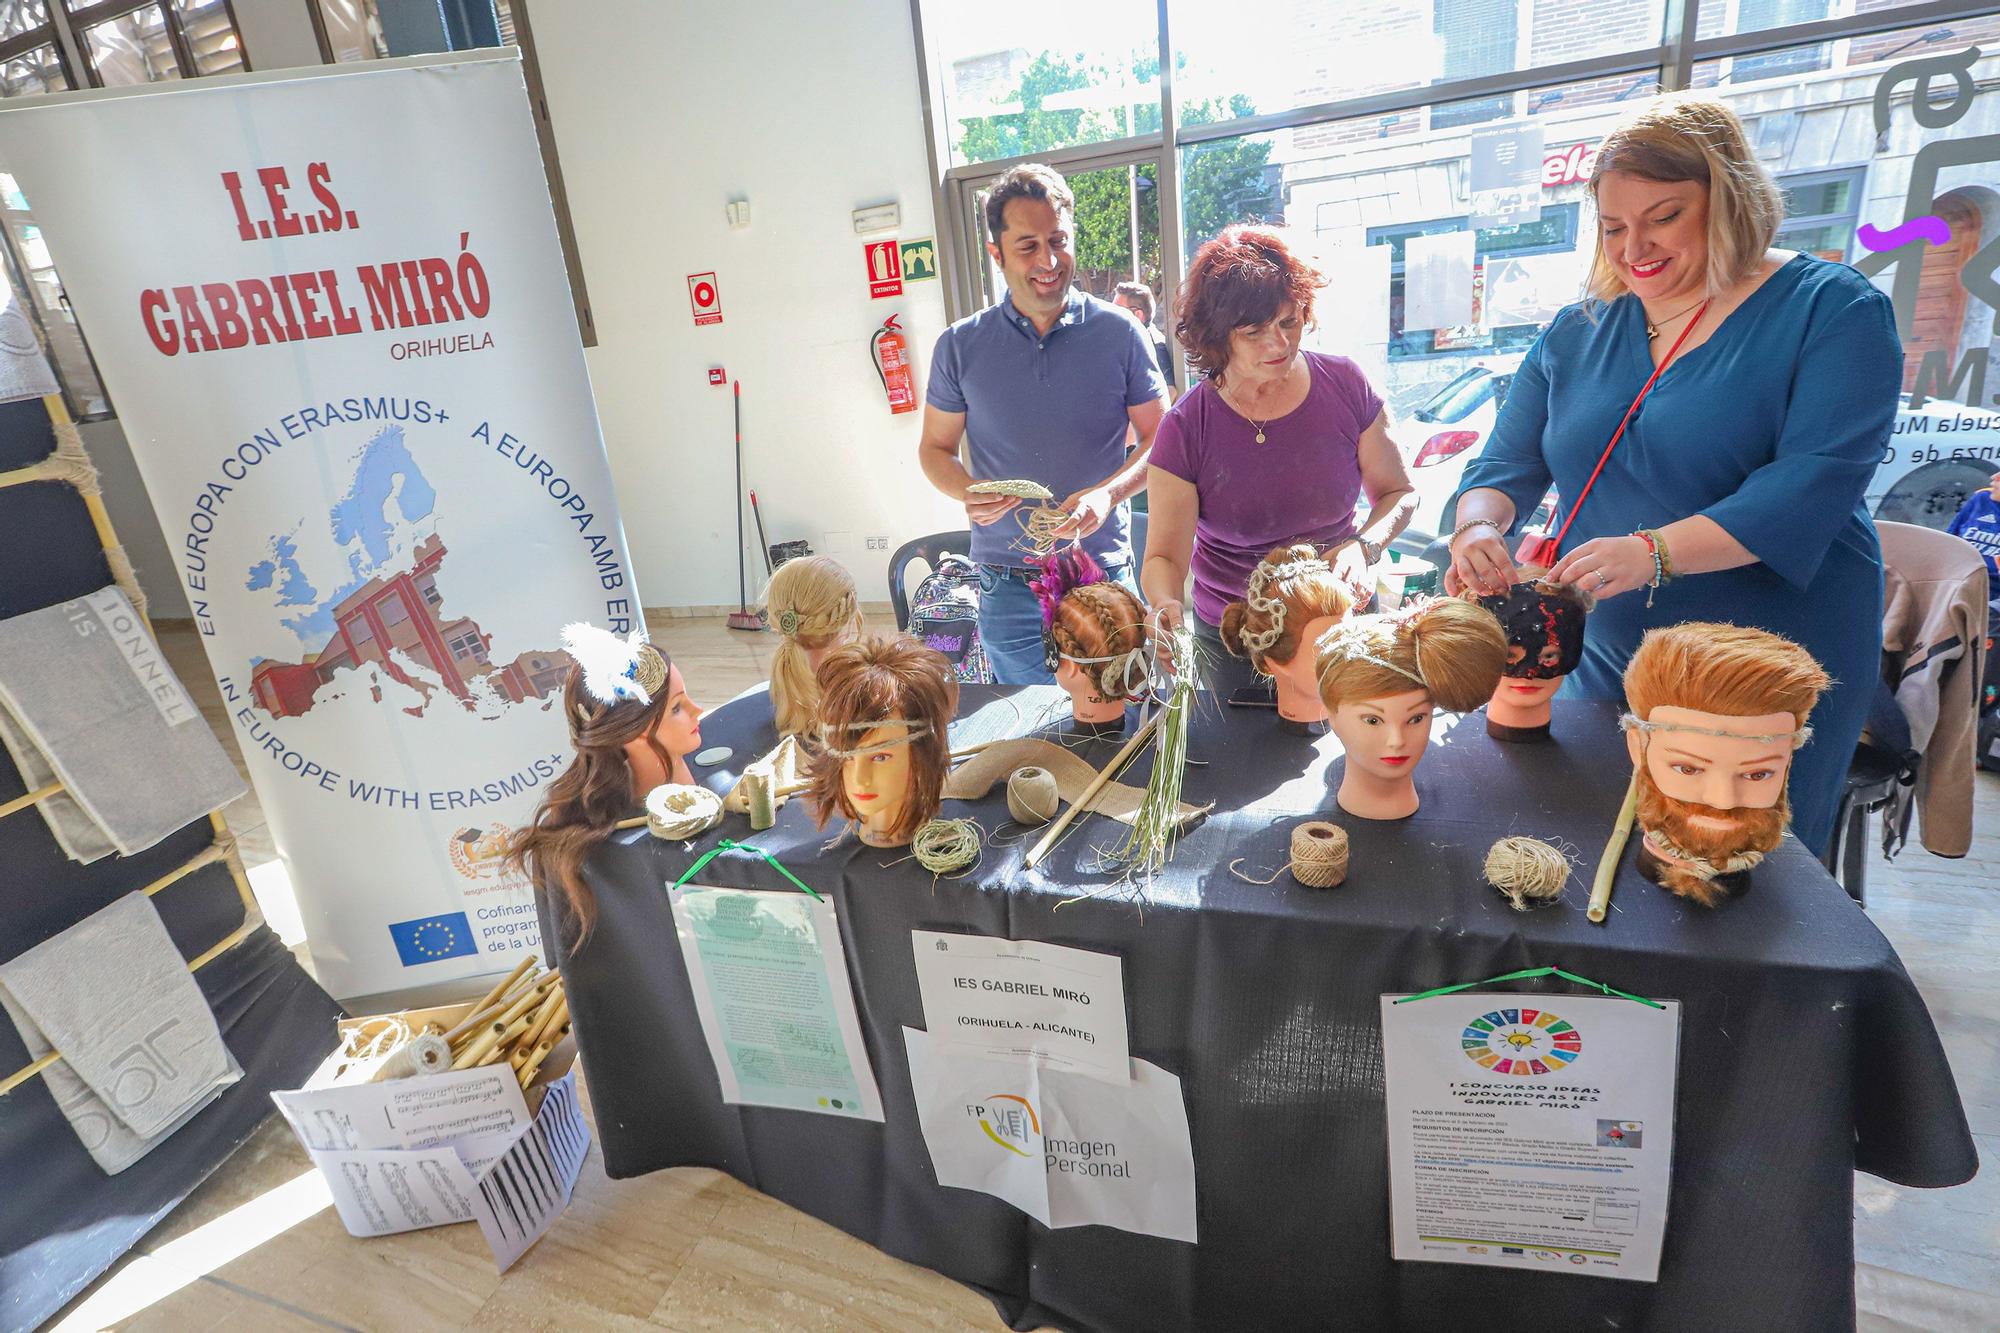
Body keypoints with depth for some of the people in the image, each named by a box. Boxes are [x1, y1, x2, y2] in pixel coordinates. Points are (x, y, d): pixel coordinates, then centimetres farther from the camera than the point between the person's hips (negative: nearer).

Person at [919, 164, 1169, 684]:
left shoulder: (1118, 333, -1)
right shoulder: (960, 347, 1)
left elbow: (1158, 436, 3)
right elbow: (935, 448, 9)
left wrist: (1108, 493, -16)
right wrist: (968, 493, -13)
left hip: (1105, 571, 0)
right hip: (1007, 586, 1)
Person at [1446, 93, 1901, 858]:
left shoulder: (1832, 308, -7)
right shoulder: (1578, 333, 6)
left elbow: (1817, 480, -19)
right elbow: (1507, 464, 2)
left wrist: (1654, 552, -33)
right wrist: (1478, 529, -21)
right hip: (1604, 662, 4)